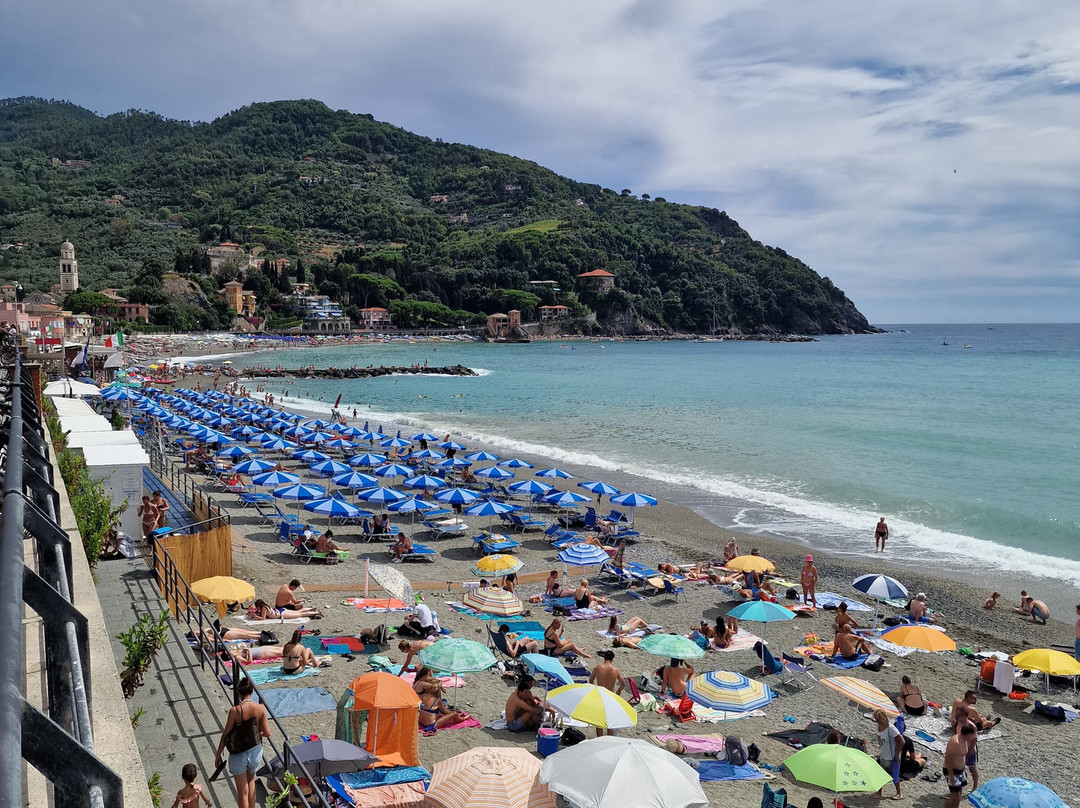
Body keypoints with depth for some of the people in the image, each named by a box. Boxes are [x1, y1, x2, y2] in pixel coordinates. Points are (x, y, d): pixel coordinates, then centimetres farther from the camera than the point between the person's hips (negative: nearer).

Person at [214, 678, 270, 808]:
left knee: (242, 791, 13)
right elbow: (267, 733, -7)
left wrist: (218, 754, 1)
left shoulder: (235, 711, -21)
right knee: (250, 780, 30)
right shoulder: (261, 708, -13)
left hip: (238, 754, -3)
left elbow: (225, 734, -12)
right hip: (255, 751, 3)